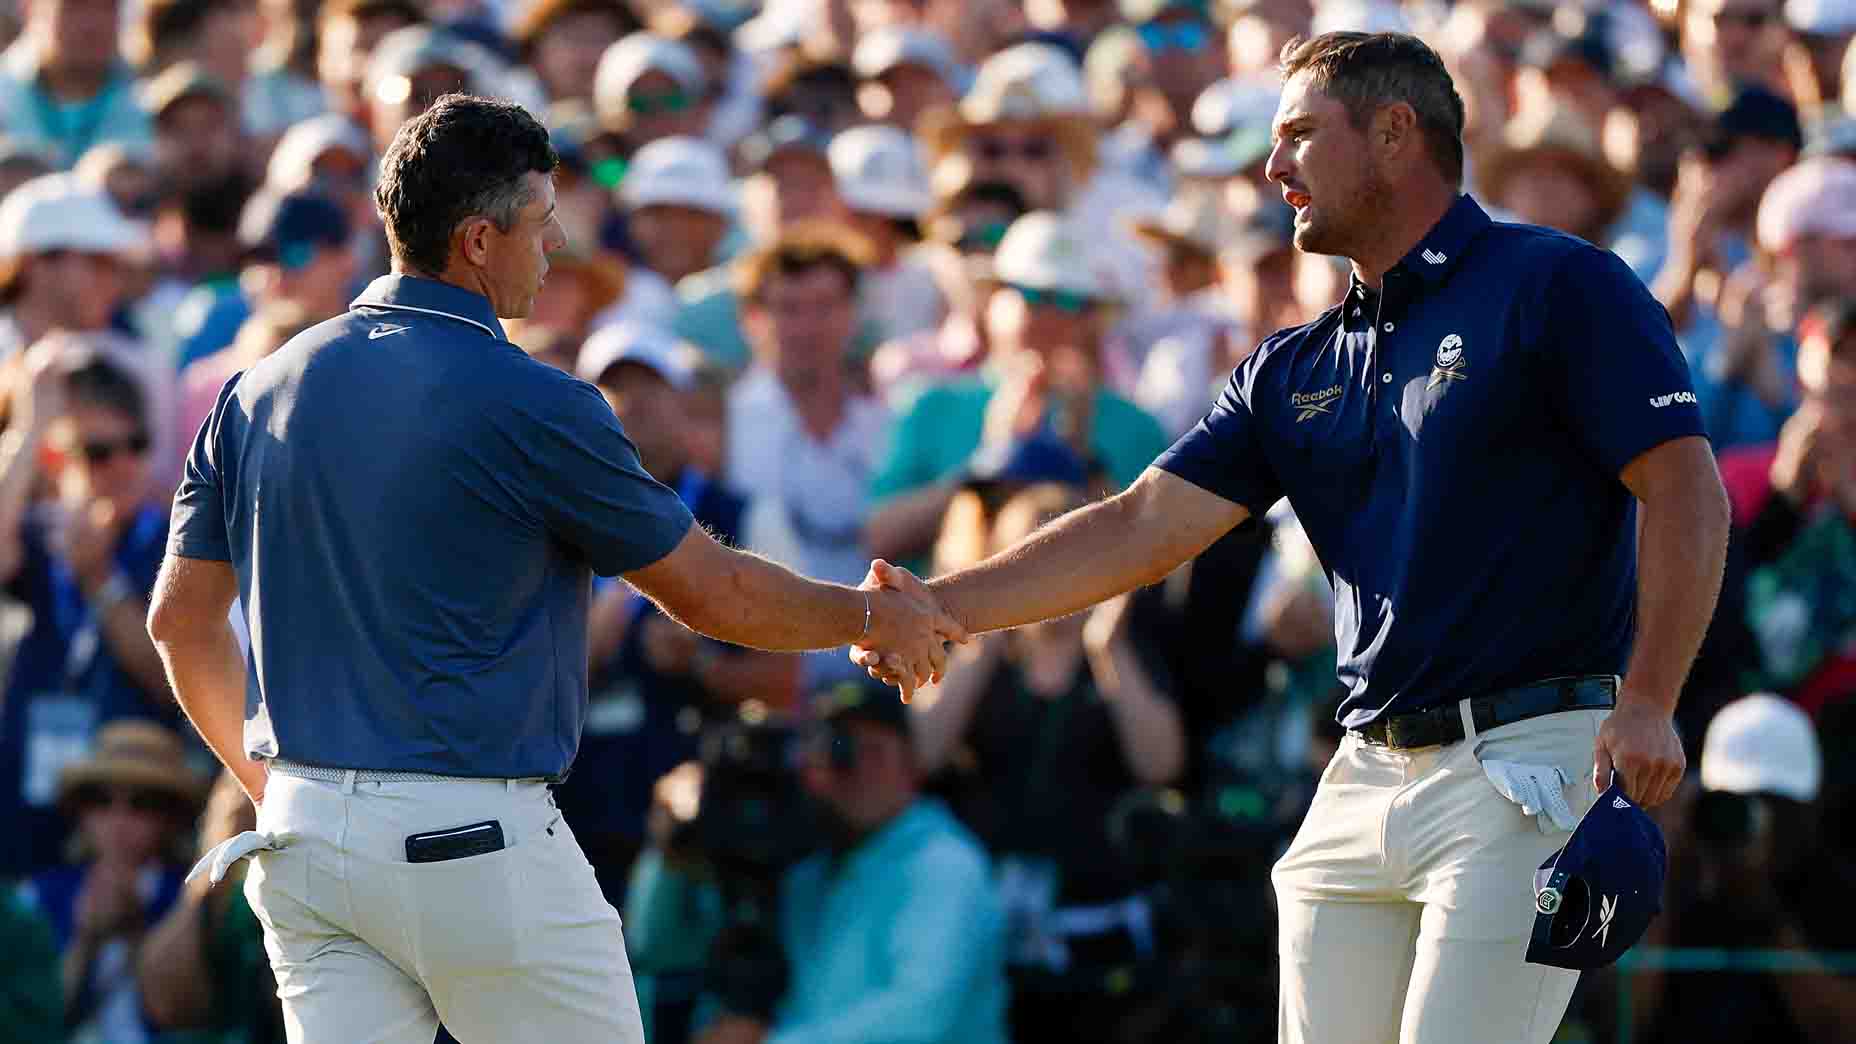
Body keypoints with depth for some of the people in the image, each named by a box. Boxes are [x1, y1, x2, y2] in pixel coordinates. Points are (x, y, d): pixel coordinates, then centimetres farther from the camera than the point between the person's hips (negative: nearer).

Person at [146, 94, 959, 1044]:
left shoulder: (260, 393, 6)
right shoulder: (530, 406, -12)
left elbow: (181, 618, 13)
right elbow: (712, 593, -2)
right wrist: (875, 617, 15)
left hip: (306, 826, 6)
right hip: (477, 841, -6)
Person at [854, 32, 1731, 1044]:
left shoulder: (1558, 287, -3)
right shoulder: (1296, 370, 19)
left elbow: (1685, 487, -10)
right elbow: (1145, 524, 14)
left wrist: (1648, 704, -20)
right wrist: (938, 607, 4)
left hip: (1532, 762, -7)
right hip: (1370, 769, 7)